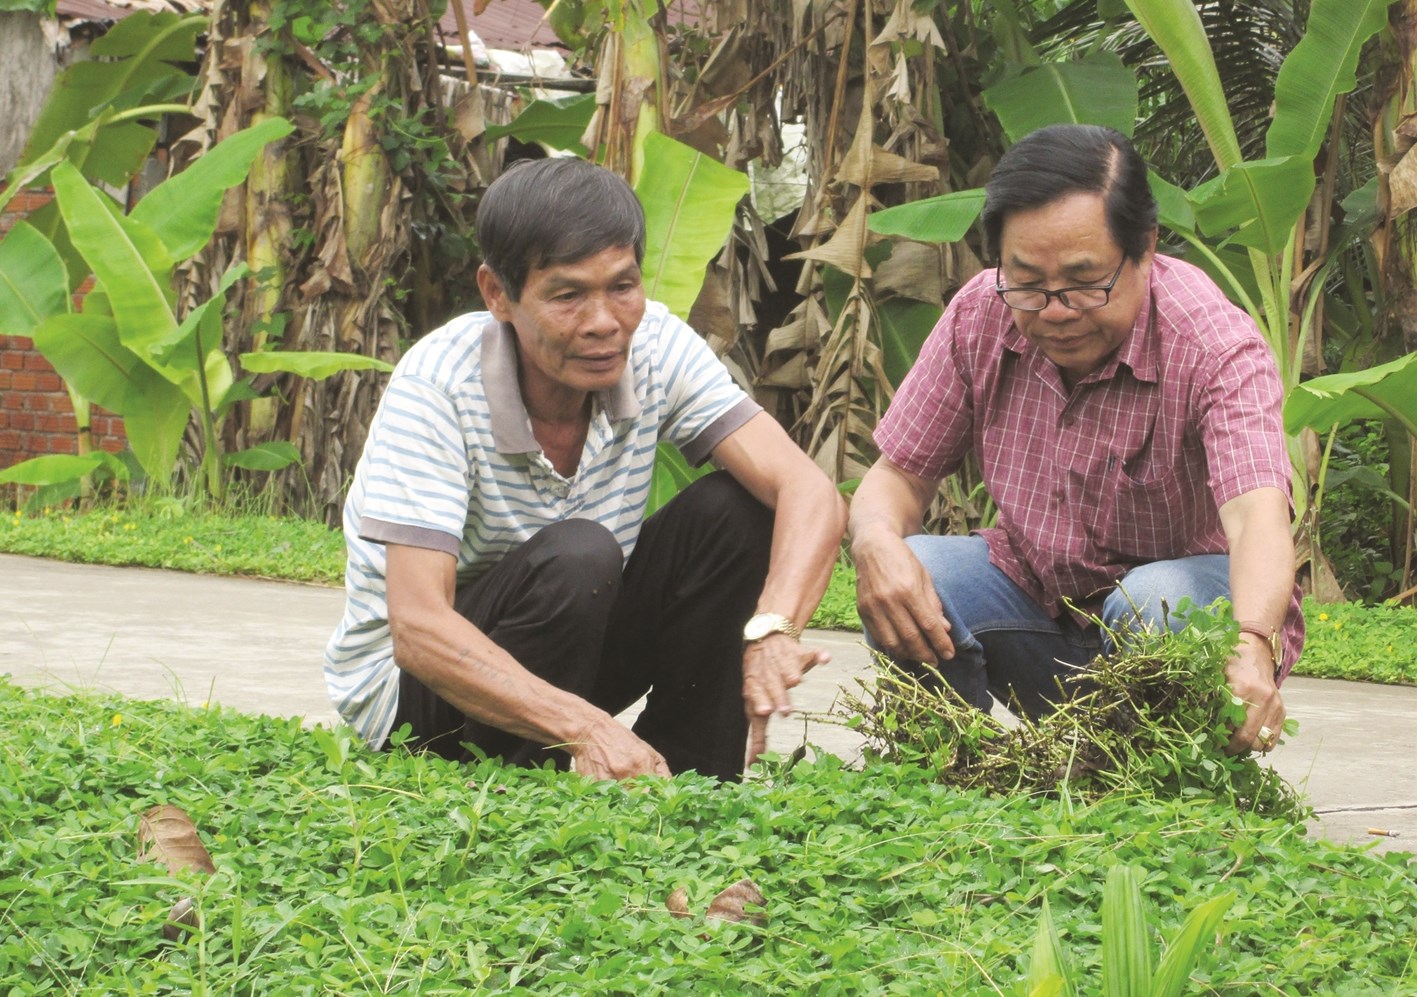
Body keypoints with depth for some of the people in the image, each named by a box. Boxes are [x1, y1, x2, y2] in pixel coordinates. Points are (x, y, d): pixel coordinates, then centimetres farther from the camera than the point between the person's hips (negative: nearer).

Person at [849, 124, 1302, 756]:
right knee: (904, 576, -23)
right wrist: (875, 543, -28)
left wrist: (1252, 646, -62)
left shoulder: (1217, 347, -24)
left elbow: (1260, 514, -40)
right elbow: (900, 475, -1)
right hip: (1031, 601, 4)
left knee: (1154, 603, -36)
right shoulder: (979, 316, -10)